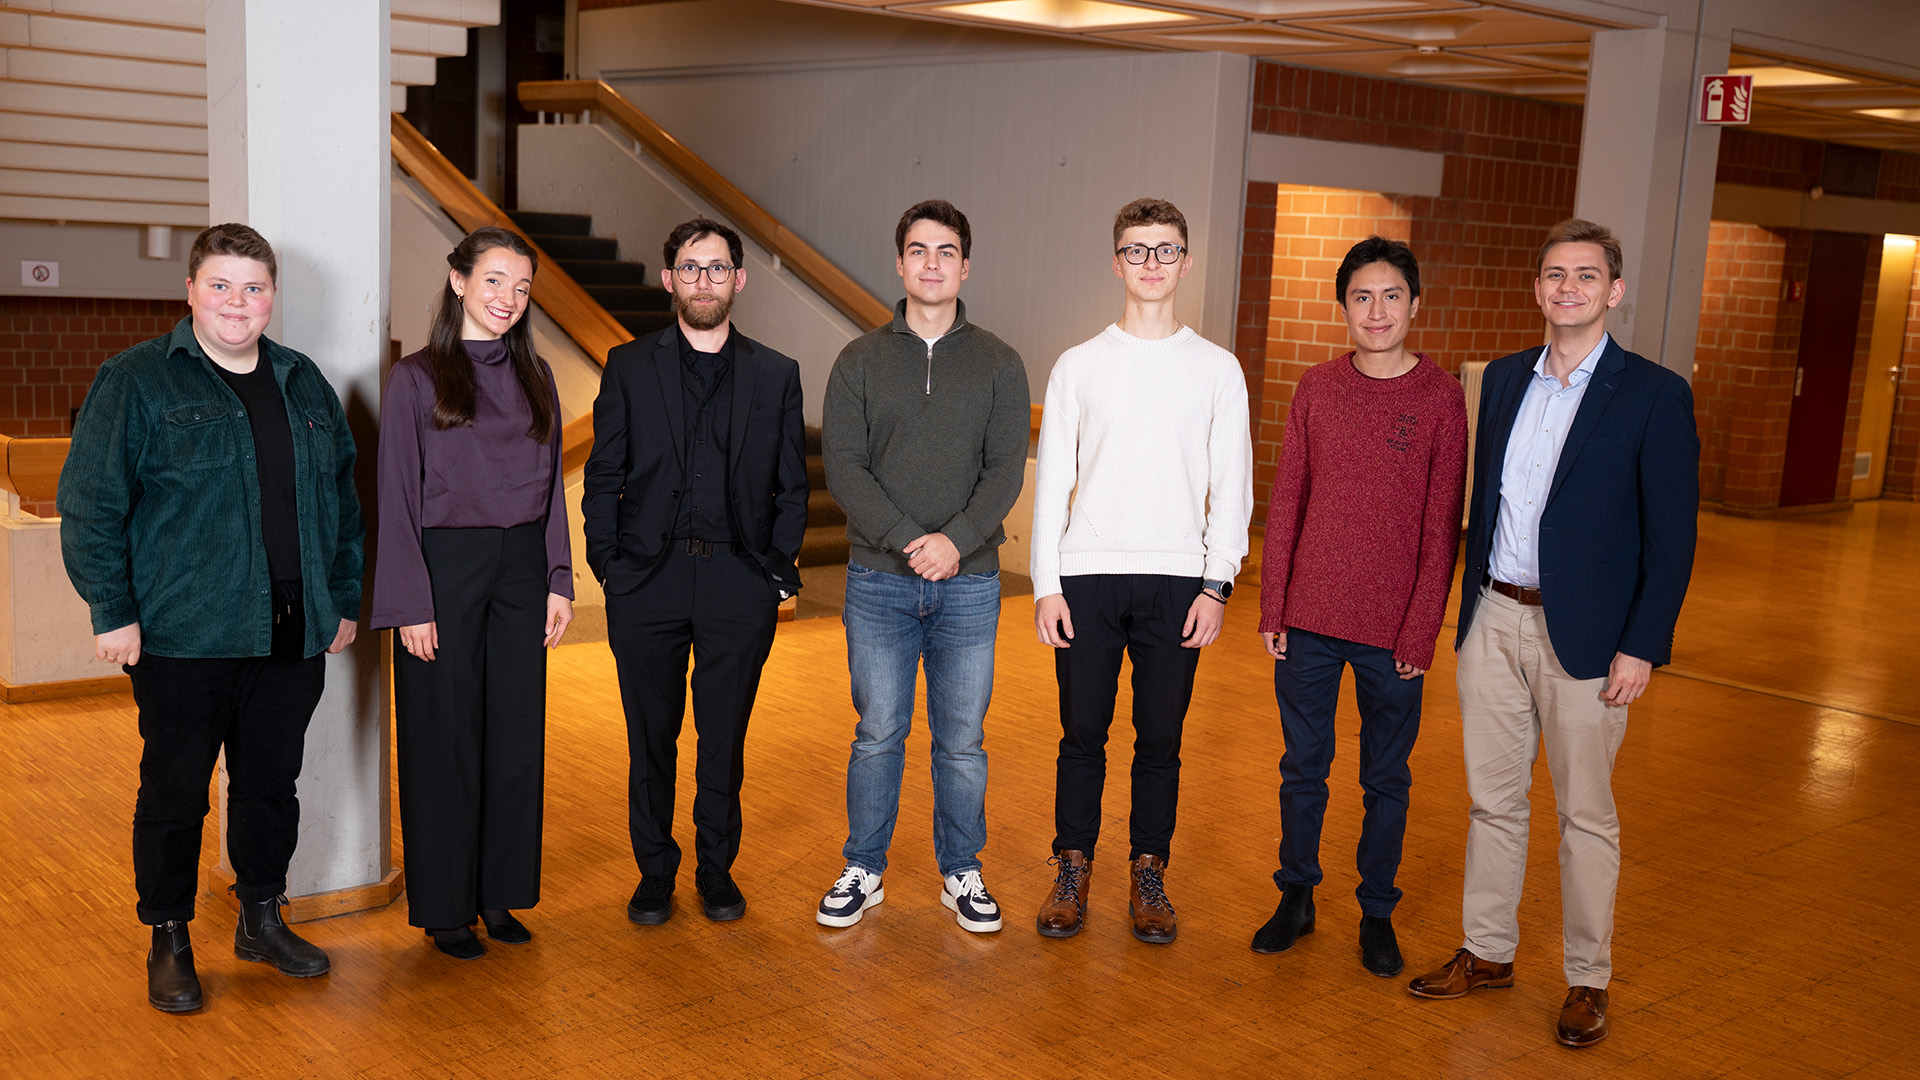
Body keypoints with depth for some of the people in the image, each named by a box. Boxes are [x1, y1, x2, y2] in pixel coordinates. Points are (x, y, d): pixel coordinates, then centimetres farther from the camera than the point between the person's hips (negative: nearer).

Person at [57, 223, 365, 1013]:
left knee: (272, 784, 13)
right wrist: (112, 610, -9)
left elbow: (342, 498, 17)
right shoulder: (135, 382, -3)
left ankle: (263, 919, 29)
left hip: (292, 637, 5)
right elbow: (89, 504, -5)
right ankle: (168, 940, 20)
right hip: (184, 637, -4)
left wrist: (344, 599, 13)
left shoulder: (304, 385, 12)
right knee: (175, 791, 5)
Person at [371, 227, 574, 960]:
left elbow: (551, 487, 12)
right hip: (446, 567, -4)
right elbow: (397, 500, -6)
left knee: (516, 735, 9)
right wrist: (411, 604, -11)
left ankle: (500, 893, 23)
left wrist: (559, 581, 5)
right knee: (446, 740, 3)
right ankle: (444, 906, 17)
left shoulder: (533, 378, 10)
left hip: (521, 569, 4)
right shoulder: (416, 379, -4)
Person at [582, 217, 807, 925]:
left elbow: (791, 488, 10)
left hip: (739, 582, 0)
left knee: (725, 739, 7)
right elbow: (603, 478, 6)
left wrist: (779, 570, 0)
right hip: (647, 581, 0)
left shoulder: (776, 376, 8)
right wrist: (609, 564, -3)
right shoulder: (629, 367, 6)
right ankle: (654, 873, 23)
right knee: (651, 738, 8)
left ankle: (717, 870, 23)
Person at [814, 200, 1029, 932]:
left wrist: (956, 539, -19)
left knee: (962, 740, 8)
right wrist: (909, 540, -17)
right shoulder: (859, 362, 4)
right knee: (878, 734, 7)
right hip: (878, 582, 0)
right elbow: (843, 467, -5)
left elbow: (1006, 469, -3)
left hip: (969, 583, 1)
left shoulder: (999, 364, 5)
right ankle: (864, 870, 22)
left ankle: (960, 872, 23)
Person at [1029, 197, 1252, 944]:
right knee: (1083, 733, 4)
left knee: (1160, 737, 5)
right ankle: (1073, 871, 19)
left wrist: (1216, 584, -4)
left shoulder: (1217, 369, 6)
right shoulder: (1078, 366, 6)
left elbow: (1231, 488, 5)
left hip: (1176, 580, 0)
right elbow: (1051, 481, 5)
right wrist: (1046, 583, -1)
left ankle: (1148, 876, 19)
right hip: (1088, 575, 0)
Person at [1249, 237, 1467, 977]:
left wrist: (1421, 632, -9)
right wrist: (1272, 607, 1)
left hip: (1392, 631, -2)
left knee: (1387, 780, 10)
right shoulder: (1316, 389, 4)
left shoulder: (1442, 398, -5)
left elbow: (1442, 527, -5)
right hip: (1308, 623, 2)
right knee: (1302, 768, 12)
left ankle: (1377, 913, 25)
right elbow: (1285, 504, 6)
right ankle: (1296, 898, 28)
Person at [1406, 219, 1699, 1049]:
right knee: (1492, 799, 13)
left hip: (1584, 635, -4)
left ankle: (1589, 981, 21)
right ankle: (1488, 953, 28)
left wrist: (1642, 647, -13)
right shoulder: (1504, 379, 8)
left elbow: (1672, 536, -8)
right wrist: (1470, 607, 12)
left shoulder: (1655, 395, -7)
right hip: (1493, 618, 5)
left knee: (1585, 814, 7)